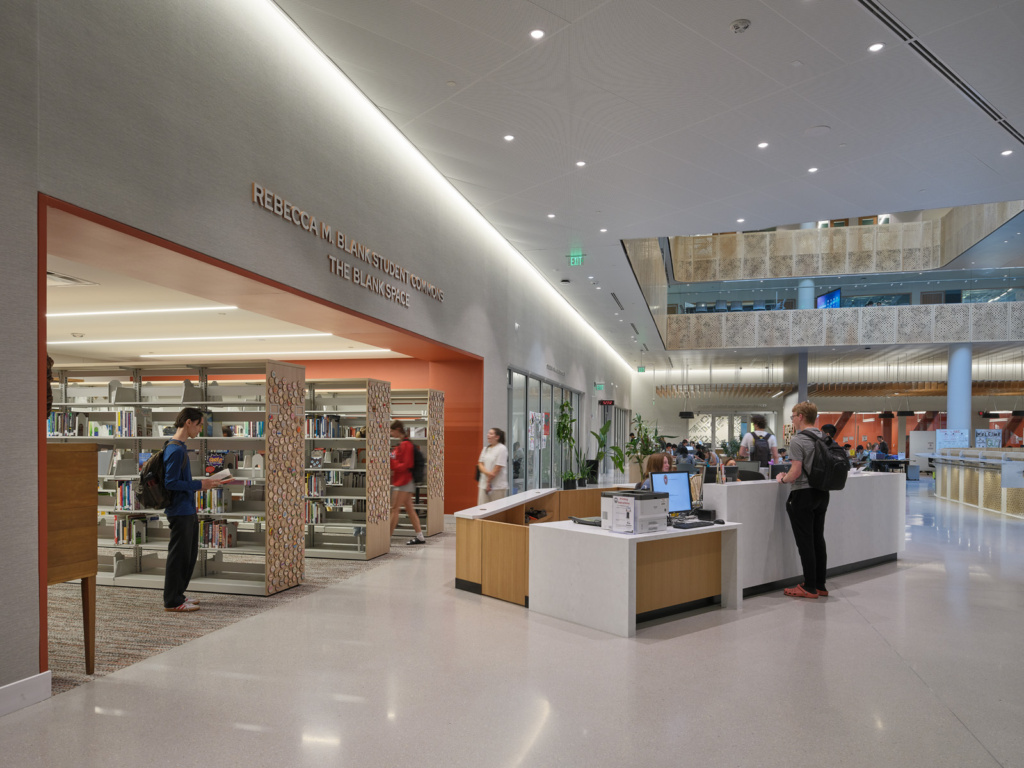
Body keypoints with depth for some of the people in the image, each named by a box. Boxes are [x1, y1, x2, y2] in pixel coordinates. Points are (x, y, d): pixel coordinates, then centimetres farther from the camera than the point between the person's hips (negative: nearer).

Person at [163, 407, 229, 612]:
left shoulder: (180, 448, 14)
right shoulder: (175, 450, -17)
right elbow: (170, 483, -22)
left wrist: (204, 483, 12)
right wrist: (199, 485, -17)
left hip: (188, 510, 10)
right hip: (179, 511, -10)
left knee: (190, 554, 17)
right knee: (178, 555, -2)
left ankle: (178, 594, 28)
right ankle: (172, 602, 8)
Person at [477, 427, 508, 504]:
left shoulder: (502, 449, -9)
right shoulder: (486, 448, 13)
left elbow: (498, 467, -13)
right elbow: (480, 463, 9)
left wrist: (489, 482, -11)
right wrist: (487, 472, -13)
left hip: (498, 486, -6)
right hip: (483, 484, 6)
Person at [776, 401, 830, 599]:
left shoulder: (797, 441, -15)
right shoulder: (824, 438, 9)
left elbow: (796, 472, -21)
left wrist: (783, 478, -1)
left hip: (803, 494, -8)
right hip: (822, 493, 8)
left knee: (805, 542, -2)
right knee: (818, 539, 13)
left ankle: (809, 587, 2)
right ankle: (820, 585, 19)